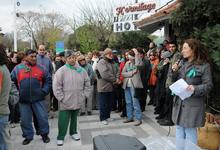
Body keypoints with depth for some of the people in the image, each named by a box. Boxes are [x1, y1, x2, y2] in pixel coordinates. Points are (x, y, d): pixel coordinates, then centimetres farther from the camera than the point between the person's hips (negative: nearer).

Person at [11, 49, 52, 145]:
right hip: (23, 100, 1)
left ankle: (44, 134, 26)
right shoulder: (18, 68, 0)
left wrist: (44, 91, -1)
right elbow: (11, 81, 8)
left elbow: (48, 80, 7)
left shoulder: (41, 68, 0)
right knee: (25, 120, 10)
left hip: (38, 99, 0)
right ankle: (28, 136, 28)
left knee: (42, 117, 6)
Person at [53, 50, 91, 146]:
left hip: (78, 101, 4)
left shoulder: (81, 70, 1)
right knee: (63, 121, 3)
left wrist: (84, 95, 5)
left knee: (74, 118, 20)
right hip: (65, 102, -3)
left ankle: (73, 132, 38)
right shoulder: (61, 71, -10)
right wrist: (61, 98, -11)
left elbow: (87, 84, 10)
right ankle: (60, 137, 18)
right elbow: (56, 86, -10)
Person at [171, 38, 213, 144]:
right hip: (179, 103, 7)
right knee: (179, 129, 18)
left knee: (190, 132, 2)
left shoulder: (204, 66, -10)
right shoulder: (183, 64, 9)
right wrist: (174, 72, -5)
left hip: (193, 105, -6)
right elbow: (175, 82, 14)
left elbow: (208, 85, -11)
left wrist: (195, 89, -28)